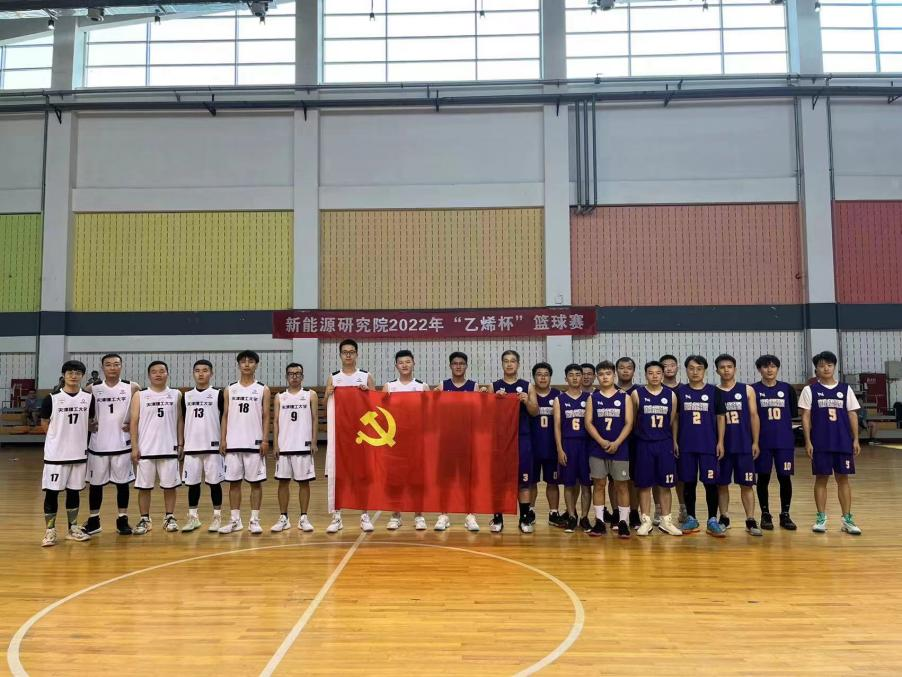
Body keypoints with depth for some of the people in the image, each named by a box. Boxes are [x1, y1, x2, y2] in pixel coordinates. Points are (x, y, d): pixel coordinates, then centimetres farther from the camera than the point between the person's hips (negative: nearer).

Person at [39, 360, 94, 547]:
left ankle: (73, 529, 22)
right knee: (51, 491, 0)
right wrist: (61, 436, 3)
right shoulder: (52, 398, -6)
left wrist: (74, 436, 6)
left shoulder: (89, 398, 2)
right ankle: (50, 531, 11)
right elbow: (44, 424, 2)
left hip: (79, 452, 3)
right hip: (55, 453, -3)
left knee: (74, 490, 12)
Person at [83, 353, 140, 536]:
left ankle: (123, 520, 17)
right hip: (98, 444, 1)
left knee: (123, 482, 6)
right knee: (95, 483, 9)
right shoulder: (92, 389, 1)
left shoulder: (132, 388, -1)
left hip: (122, 444, -1)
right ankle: (94, 521, 22)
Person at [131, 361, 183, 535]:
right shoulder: (140, 395, 2)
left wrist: (181, 444, 3)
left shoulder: (176, 395, 6)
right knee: (144, 486, 5)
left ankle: (170, 517, 16)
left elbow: (179, 421, 9)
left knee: (169, 485, 5)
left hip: (169, 449, 1)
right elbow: (134, 421, 0)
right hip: (146, 449, -1)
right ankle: (145, 519, 16)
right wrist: (134, 447, -6)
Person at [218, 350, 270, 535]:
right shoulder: (230, 389, 9)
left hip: (254, 443, -2)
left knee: (256, 482, 1)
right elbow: (225, 416, 9)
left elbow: (266, 417, 0)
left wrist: (265, 440, -9)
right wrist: (223, 439, 1)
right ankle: (235, 520, 15)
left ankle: (254, 520, 9)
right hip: (233, 443, 3)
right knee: (234, 482, 7)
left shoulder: (263, 389, 2)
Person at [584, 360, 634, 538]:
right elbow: (588, 423, 0)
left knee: (621, 485, 2)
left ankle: (623, 522, 9)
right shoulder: (593, 397, 6)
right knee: (598, 484, 5)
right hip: (597, 448, 1)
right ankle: (599, 521, 12)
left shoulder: (624, 397, 3)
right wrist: (602, 442, -12)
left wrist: (616, 443, -13)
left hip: (619, 448, -1)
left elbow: (628, 423, -2)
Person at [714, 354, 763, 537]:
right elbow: (717, 419, 5)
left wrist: (755, 442, -4)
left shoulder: (747, 390, 3)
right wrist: (718, 443, -2)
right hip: (722, 446, 1)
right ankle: (724, 518, 18)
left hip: (744, 445, -1)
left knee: (746, 484, 2)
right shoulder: (714, 393, 3)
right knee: (721, 484, 7)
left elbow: (754, 416, 2)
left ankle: (751, 520, 7)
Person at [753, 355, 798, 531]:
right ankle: (765, 515, 17)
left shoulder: (787, 389, 5)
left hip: (785, 441, 1)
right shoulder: (753, 390, -1)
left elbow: (794, 413, 7)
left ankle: (785, 515, 17)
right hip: (762, 441, -1)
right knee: (763, 478, 5)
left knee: (785, 477, 4)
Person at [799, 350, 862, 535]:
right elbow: (806, 417, -1)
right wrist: (808, 442, -7)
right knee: (821, 478, 3)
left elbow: (852, 415, 7)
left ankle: (847, 519, 13)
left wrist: (855, 440, 1)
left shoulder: (845, 389, 7)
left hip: (843, 442, 2)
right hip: (820, 443, -2)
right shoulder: (809, 390, 1)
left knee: (843, 478, 5)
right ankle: (821, 518, 11)